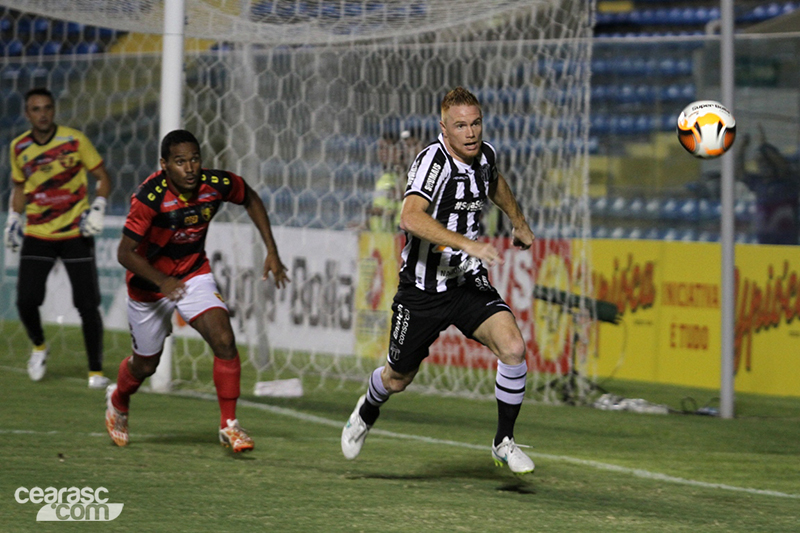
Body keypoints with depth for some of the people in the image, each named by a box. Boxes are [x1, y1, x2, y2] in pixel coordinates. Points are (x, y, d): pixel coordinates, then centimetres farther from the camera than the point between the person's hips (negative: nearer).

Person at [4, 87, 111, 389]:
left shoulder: (74, 140, -7)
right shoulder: (19, 147, 2)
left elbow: (102, 176, 0)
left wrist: (98, 208, -14)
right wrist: (13, 218, 8)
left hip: (76, 234, -2)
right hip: (36, 236, 2)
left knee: (88, 305, -7)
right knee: (26, 301, -9)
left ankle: (96, 372, 5)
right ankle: (38, 346, 23)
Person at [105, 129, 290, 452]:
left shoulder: (217, 185, -18)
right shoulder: (150, 197, -30)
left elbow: (250, 200, 5)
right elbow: (125, 252, -27)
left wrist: (271, 251, 0)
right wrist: (162, 282, -41)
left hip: (194, 273, 3)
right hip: (150, 281, -2)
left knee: (224, 340, -19)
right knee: (146, 364, 13)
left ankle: (229, 425, -8)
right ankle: (118, 401, 47)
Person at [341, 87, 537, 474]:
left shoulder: (485, 154, -1)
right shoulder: (433, 160, -23)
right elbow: (411, 217, -39)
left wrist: (520, 224, 38)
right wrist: (467, 243, -45)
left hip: (469, 283, 4)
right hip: (423, 290, -4)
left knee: (512, 347, -20)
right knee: (398, 378, 13)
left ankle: (504, 442, -5)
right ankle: (367, 412, 50)